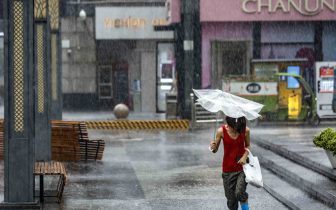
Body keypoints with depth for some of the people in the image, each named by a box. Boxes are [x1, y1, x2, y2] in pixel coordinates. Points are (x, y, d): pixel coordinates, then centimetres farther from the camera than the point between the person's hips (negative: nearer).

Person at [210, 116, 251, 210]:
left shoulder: (246, 130, -8)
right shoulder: (221, 131, -11)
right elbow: (215, 150, -1)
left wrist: (244, 157, -10)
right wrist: (213, 147, -24)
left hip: (242, 167, -1)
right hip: (228, 169, 1)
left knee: (239, 193, -21)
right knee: (231, 198, 3)